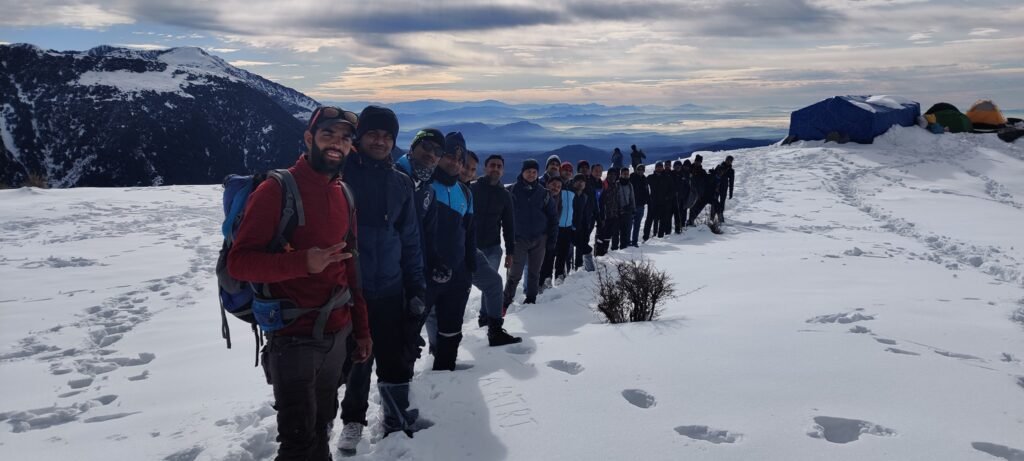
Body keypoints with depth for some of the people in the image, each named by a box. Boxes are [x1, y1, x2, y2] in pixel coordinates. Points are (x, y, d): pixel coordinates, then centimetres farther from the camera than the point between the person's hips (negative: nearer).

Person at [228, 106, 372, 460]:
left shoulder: (343, 194, 8)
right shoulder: (276, 189, -12)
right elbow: (239, 262, -15)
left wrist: (361, 329, 14)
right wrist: (303, 262, -30)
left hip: (338, 335, 6)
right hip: (294, 338, -6)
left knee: (322, 430, 17)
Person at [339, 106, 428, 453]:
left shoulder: (400, 183, 6)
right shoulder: (340, 173, -6)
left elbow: (410, 239, 9)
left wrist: (416, 288, 7)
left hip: (390, 287, 3)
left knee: (396, 357, 10)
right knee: (354, 358, 8)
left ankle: (398, 418, 29)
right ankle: (353, 420, 29)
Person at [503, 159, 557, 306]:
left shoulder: (543, 193, 3)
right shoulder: (512, 190, -5)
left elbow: (553, 217, 7)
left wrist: (552, 239, 2)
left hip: (539, 239, 3)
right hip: (519, 239, -3)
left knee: (534, 273, 11)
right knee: (515, 274, -7)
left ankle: (531, 300, 23)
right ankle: (506, 302, 3)